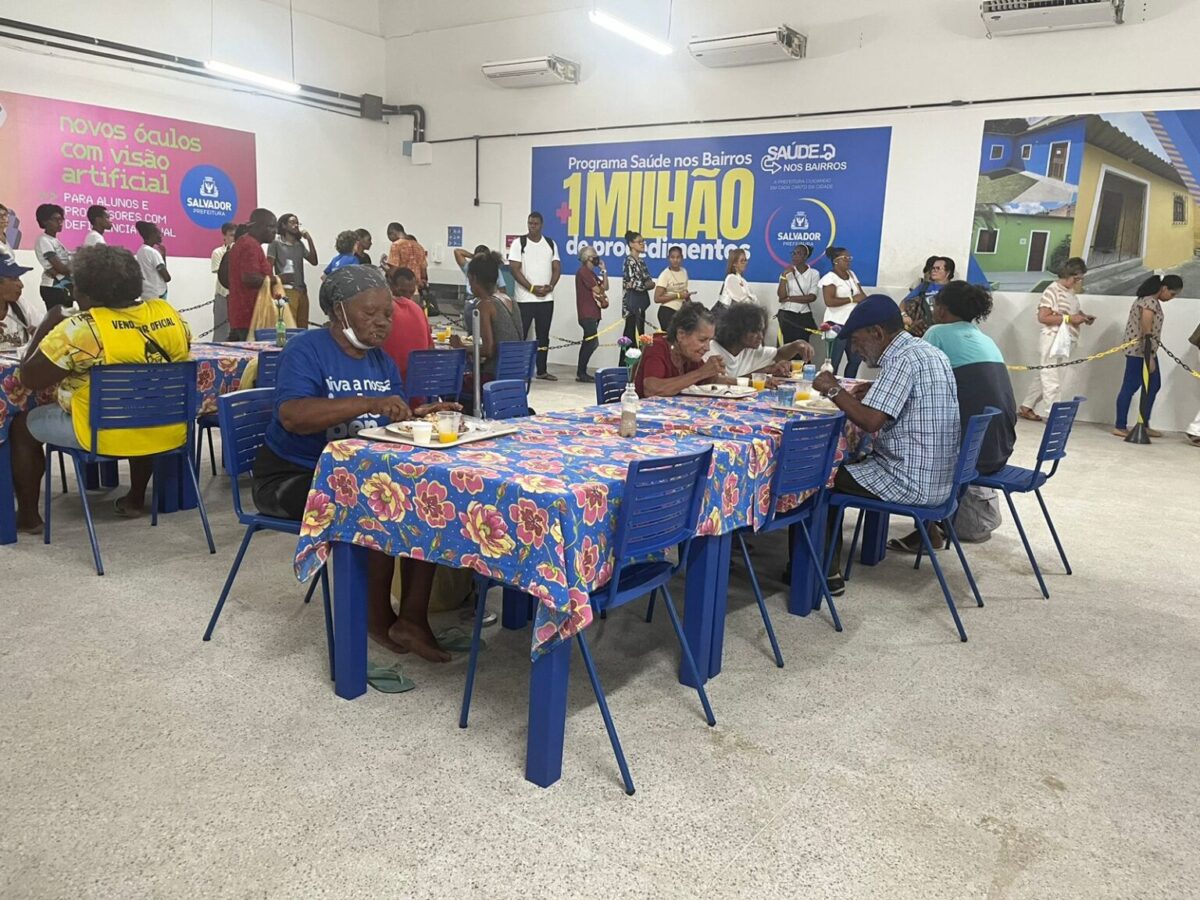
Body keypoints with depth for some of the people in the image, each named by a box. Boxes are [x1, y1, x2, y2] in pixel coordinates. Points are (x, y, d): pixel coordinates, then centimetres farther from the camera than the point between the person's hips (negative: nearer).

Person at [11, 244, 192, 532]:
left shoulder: (79, 329, -18)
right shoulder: (169, 313, -2)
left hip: (104, 435, -5)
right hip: (167, 432, 5)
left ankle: (28, 515, 25)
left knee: (22, 424, 18)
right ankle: (135, 500, 39)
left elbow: (29, 378, -10)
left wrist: (47, 325, 2)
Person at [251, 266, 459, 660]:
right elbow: (292, 416, -30)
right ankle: (378, 618, -8)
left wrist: (419, 416, -16)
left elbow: (396, 423, 7)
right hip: (294, 475, -7)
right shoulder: (307, 350, -13)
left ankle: (412, 617, -14)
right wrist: (368, 403, -38)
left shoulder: (381, 360, 9)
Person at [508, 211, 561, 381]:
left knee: (543, 335, 8)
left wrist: (550, 286, -10)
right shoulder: (519, 243, -2)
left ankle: (542, 370, 15)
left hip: (547, 298, 4)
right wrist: (532, 288, -15)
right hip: (525, 298, -4)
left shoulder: (551, 243, 9)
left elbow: (557, 268, 8)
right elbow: (515, 269, -8)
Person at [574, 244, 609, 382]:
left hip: (593, 313, 10)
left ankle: (581, 372, 13)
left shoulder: (592, 273, 20)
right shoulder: (583, 272, -11)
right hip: (587, 314, -10)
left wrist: (603, 270, 9)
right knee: (591, 343, -14)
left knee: (588, 343, 10)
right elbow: (597, 290, -14)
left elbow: (605, 287, 15)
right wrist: (602, 297, 6)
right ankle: (581, 373, -11)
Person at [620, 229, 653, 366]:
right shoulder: (629, 261, -11)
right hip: (632, 302, -9)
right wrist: (647, 284, -4)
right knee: (631, 334, -8)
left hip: (640, 302, 9)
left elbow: (649, 281, 14)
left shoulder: (641, 261, 16)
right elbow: (633, 283, -19)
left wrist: (649, 283, -6)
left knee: (639, 335, 9)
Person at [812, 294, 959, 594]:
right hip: (939, 477, 9)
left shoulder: (902, 359, -19)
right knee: (849, 462, 27)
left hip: (911, 481, -9)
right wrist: (877, 391, 11)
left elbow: (871, 421, -26)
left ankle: (828, 572, 8)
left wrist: (834, 390, -14)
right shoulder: (929, 351, 10)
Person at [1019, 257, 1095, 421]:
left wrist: (1083, 316, 7)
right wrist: (1069, 318, -21)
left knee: (1044, 376, 14)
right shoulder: (1052, 291, -13)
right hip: (1054, 342, -9)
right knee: (1051, 379, -5)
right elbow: (1042, 317, -19)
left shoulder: (1071, 292, 14)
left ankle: (1026, 407, 22)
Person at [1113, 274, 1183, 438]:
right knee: (1130, 387, -5)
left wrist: (1151, 355, 19)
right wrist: (1150, 357, -21)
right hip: (1140, 351, -11)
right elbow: (1145, 331, -21)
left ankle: (1144, 425, 21)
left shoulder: (1150, 300, 13)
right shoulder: (1150, 302, -18)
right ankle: (1120, 427, 1)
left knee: (1154, 386, 14)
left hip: (1144, 351, 11)